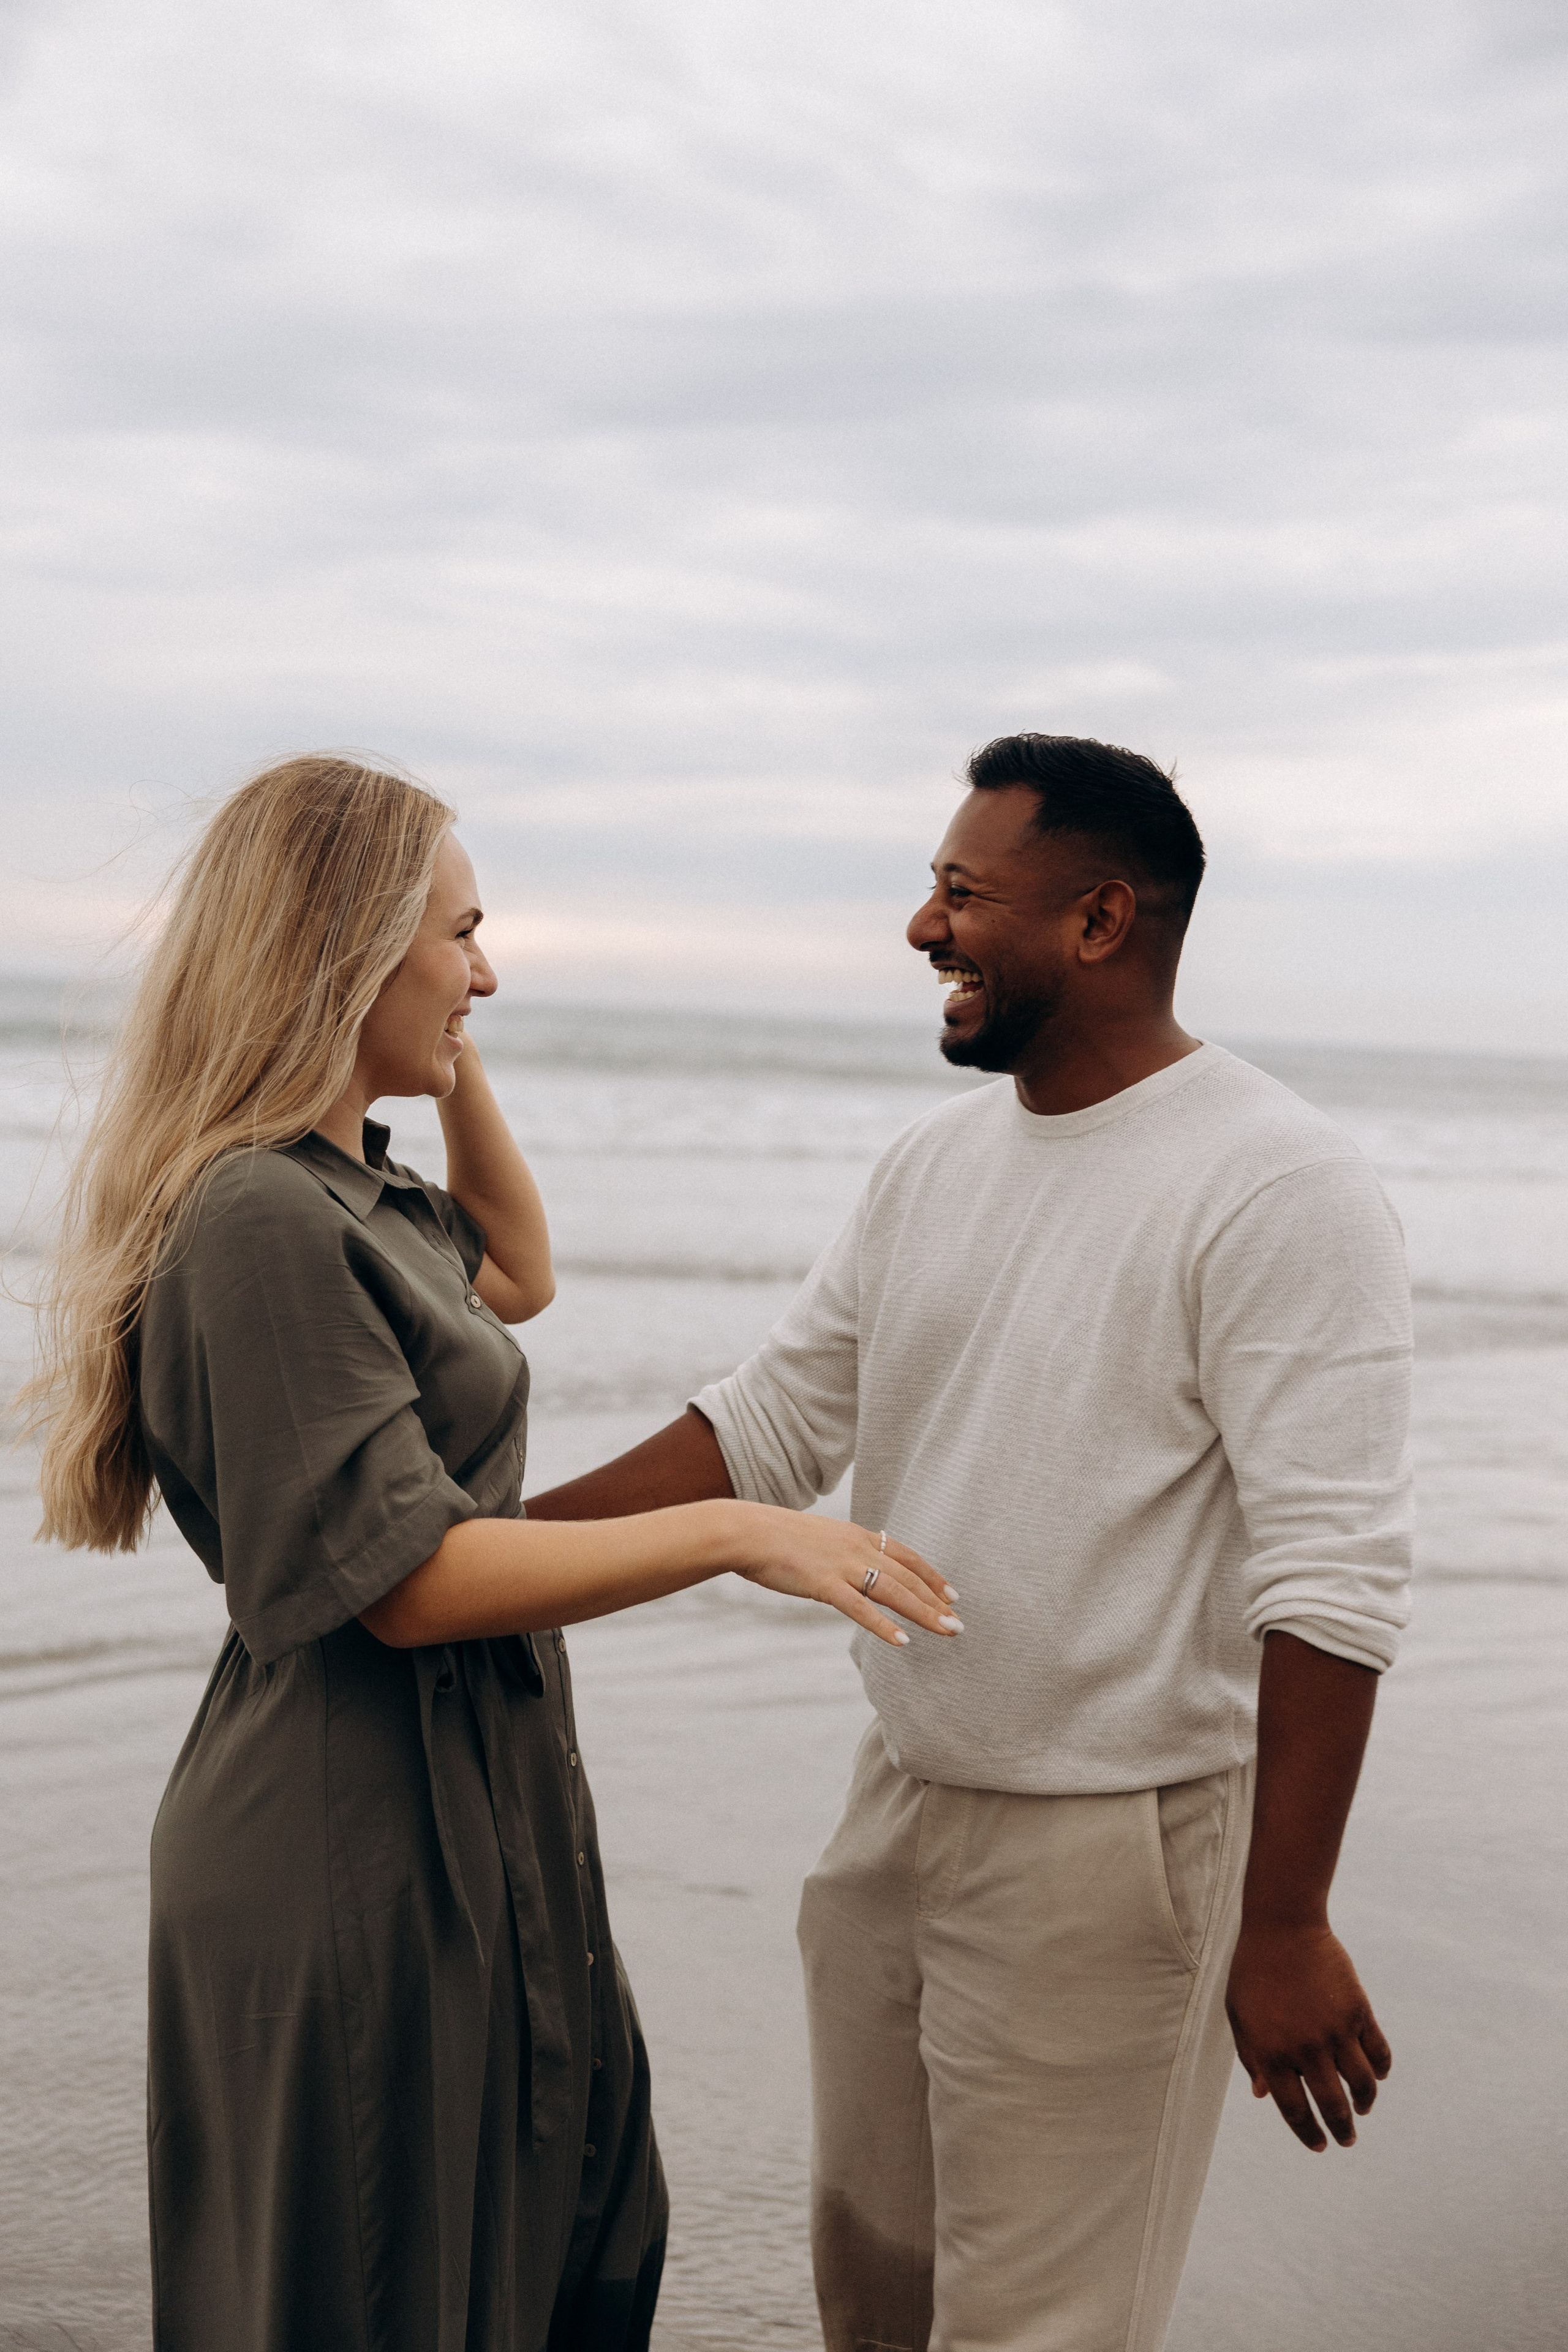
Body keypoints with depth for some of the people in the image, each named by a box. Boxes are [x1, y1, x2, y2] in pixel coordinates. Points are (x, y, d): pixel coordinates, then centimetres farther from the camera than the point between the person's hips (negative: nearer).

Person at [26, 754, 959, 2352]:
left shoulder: (355, 1191, 9)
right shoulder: (261, 1220, -23)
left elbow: (514, 1275, 28)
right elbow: (406, 1578, -25)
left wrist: (458, 1078, 13)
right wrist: (734, 1533, -22)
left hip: (469, 1815, 10)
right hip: (357, 1845, -10)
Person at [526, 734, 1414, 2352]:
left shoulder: (1279, 1189, -17)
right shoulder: (935, 1161, 7)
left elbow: (1333, 1581, -20)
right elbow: (766, 1429, 11)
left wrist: (1284, 1926, -21)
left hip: (1108, 1854, -7)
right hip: (900, 1808, 7)